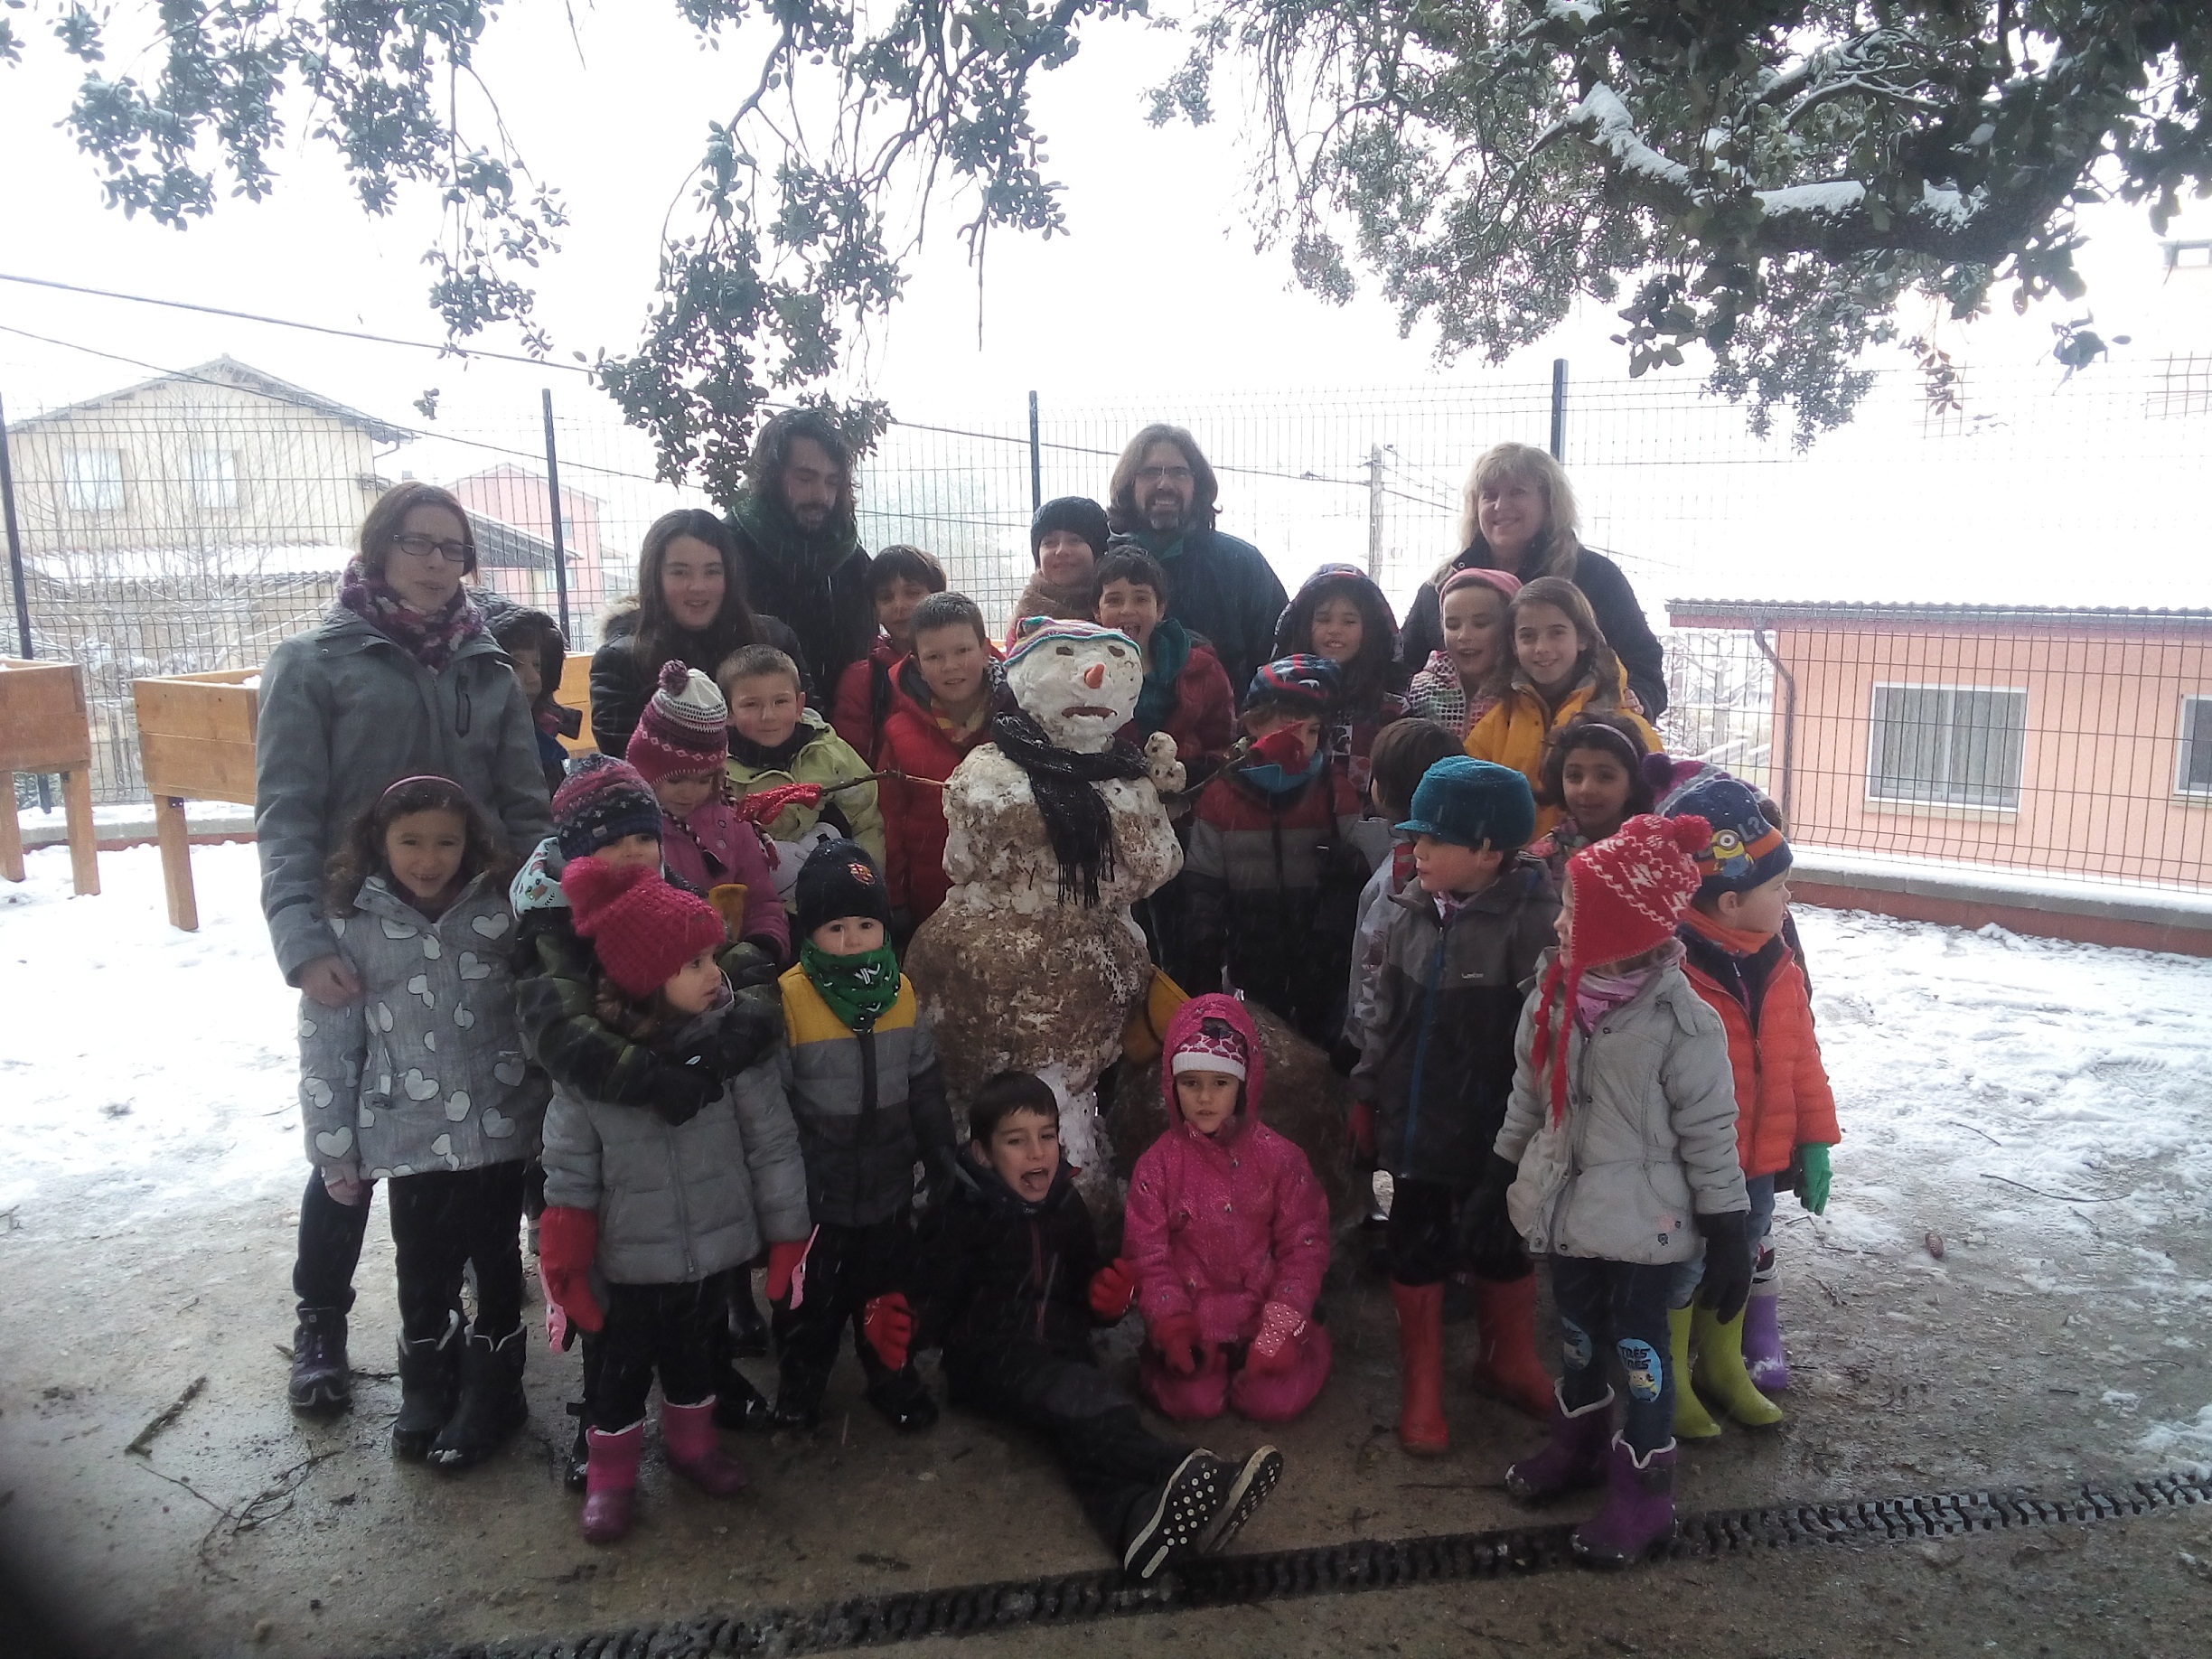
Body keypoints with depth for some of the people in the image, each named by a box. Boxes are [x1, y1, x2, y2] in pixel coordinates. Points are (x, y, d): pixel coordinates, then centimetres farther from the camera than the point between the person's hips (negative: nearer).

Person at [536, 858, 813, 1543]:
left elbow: (772, 1146, -7)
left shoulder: (736, 1043, -14)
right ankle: (608, 1473, 39)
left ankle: (693, 1441, 49)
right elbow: (570, 1174, -9)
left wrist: (787, 1236, -3)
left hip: (712, 1252, 2)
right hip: (625, 1262, -2)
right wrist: (563, 1268, -6)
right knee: (616, 1370, 16)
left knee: (695, 1356, 23)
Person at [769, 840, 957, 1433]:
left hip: (889, 1186, 4)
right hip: (816, 1191, -3)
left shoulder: (902, 993, -4)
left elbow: (926, 1089, 7)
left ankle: (892, 1379, 41)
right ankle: (800, 1385, 38)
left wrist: (941, 1160, 11)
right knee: (810, 1299, 16)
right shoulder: (789, 1000, -19)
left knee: (886, 1289, 21)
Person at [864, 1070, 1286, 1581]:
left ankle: (1143, 1521, -59)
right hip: (992, 1361, -4)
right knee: (1086, 1401, -34)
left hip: (1064, 1358, 4)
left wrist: (1108, 1297, -1)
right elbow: (935, 1303, -9)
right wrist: (898, 1328, -32)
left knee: (1085, 1424, -31)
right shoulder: (962, 1218, -5)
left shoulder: (1067, 1206, 11)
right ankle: (1187, 1475, -55)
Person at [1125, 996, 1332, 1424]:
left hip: (1263, 1312, 1)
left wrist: (1279, 1330, -15)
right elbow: (1148, 1256, -5)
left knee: (1276, 1400, -21)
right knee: (1192, 1401, -24)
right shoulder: (1157, 1165, -5)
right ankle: (1183, 1358, 10)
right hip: (1191, 1320, -1)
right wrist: (1171, 1324, -20)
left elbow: (1303, 1248, -4)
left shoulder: (1279, 1158, -4)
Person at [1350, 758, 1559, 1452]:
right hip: (1416, 1122, 4)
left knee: (1502, 1248, 17)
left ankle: (1509, 1362, 41)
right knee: (1415, 1250, 13)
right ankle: (1422, 1386, 30)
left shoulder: (1534, 919, -19)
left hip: (1496, 1130, -4)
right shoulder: (1409, 911, 0)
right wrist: (1367, 1092, 13)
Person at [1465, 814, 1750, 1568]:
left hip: (1642, 1220, -5)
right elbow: (1527, 1096, 8)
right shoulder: (1554, 997, -5)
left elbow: (1709, 1133, -13)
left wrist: (1727, 1232, -9)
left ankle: (1643, 1495, 25)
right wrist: (1498, 1180, 14)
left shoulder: (1683, 1023, -21)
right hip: (1566, 1207, 6)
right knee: (1577, 1335, 22)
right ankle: (1577, 1445, 44)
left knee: (1638, 1347, 8)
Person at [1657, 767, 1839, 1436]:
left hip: (1760, 1158, 7)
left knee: (1741, 1259, 23)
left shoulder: (1777, 965, -1)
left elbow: (1802, 1059, 7)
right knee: (1680, 1268, 10)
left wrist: (1814, 1140, 8)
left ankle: (1722, 1364, 45)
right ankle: (1669, 1379, 31)